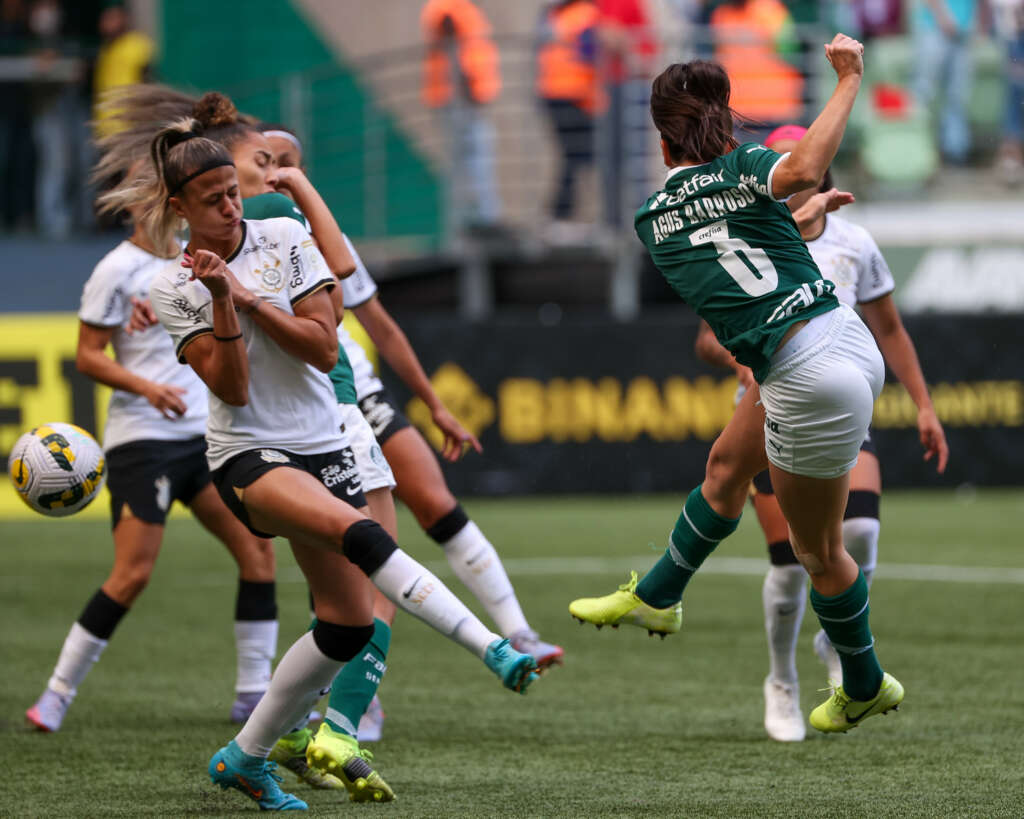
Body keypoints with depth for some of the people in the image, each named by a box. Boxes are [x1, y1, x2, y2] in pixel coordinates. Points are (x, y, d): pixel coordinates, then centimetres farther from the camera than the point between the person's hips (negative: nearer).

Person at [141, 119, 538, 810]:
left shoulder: (284, 238, 3)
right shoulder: (174, 291, -2)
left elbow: (324, 348, -4)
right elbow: (233, 388, -10)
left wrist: (248, 295, -12)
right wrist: (223, 303, -20)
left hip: (323, 443, 4)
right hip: (249, 454, -4)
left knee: (348, 624, -1)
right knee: (361, 536, -33)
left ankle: (246, 757, 14)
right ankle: (495, 651, -44)